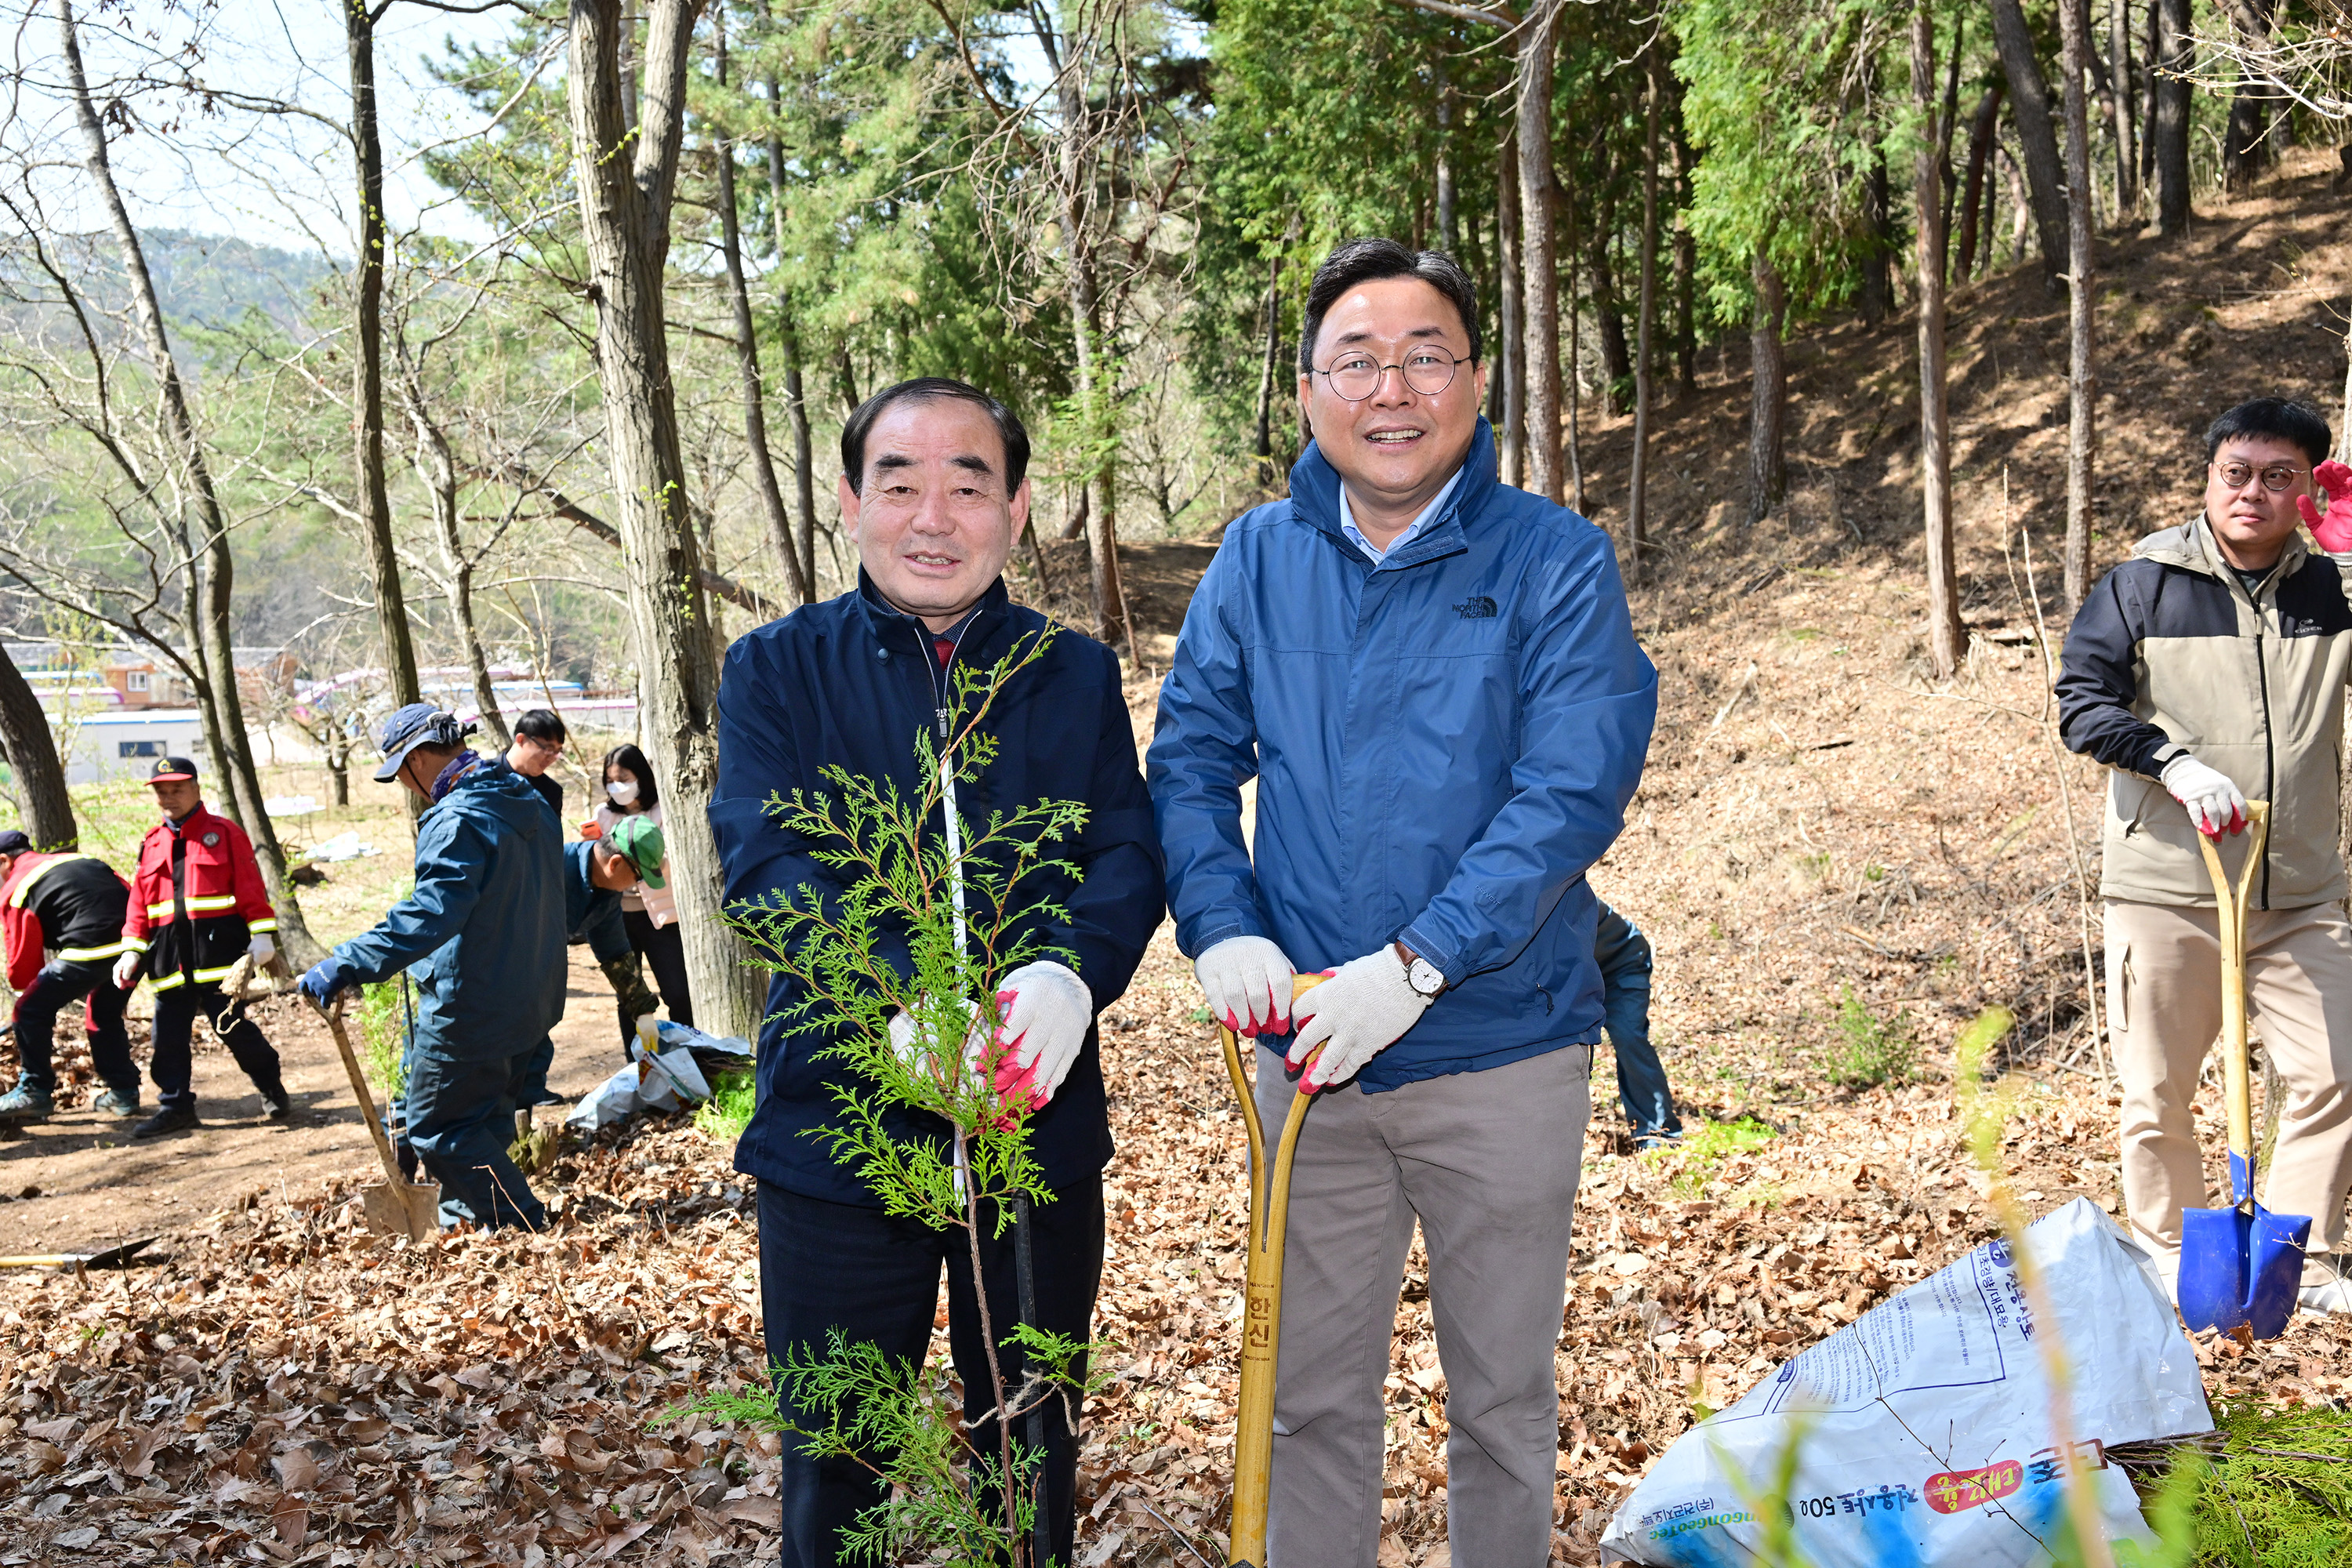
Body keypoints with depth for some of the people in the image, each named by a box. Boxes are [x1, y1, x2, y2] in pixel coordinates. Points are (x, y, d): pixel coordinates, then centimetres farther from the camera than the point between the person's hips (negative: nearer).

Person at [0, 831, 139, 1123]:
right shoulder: (82, 859, 27)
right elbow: (127, 893, 21)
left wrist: (26, 992, 27)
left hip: (90, 950, -7)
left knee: (31, 1012, 10)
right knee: (105, 1015, 27)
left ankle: (35, 1092, 13)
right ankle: (123, 1093, 29)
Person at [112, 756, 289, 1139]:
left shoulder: (224, 833, 2)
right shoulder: (152, 844, 16)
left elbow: (250, 886, -3)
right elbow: (139, 902, 16)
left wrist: (262, 934, -11)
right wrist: (132, 951, 8)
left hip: (218, 946, -5)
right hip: (169, 956, 5)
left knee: (231, 1025, -4)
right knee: (169, 1035, 5)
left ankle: (272, 1087, 15)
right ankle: (175, 1105, 15)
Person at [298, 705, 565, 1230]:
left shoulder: (459, 821, -23)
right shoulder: (529, 802, 8)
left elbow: (429, 914, -35)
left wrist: (347, 965, -38)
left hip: (470, 1006, -9)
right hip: (530, 1003, 10)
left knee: (436, 1127, 3)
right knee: (486, 1116, 22)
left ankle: (519, 1226, 4)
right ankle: (467, 1213, 35)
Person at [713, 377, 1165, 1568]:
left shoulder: (1078, 675, 5)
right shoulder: (776, 668, -1)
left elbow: (1130, 856, -5)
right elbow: (763, 861, -15)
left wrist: (1070, 975, -27)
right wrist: (902, 996, -32)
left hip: (1042, 1130, 2)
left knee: (1032, 1453, 19)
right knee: (832, 1465, 13)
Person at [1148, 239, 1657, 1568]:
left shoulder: (1556, 560, -8)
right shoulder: (1260, 559, 2)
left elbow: (1574, 791, -17)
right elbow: (1190, 760, 3)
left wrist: (1417, 964, -25)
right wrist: (1222, 930, -14)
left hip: (1501, 1052, -2)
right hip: (1308, 1050, 3)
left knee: (1505, 1396, 15)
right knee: (1314, 1392, 16)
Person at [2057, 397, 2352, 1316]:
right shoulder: (2144, 582, -2)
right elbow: (2082, 696, -5)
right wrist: (2175, 763, -20)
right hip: (2166, 888, -2)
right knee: (2159, 1091, 6)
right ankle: (2168, 1262, 24)